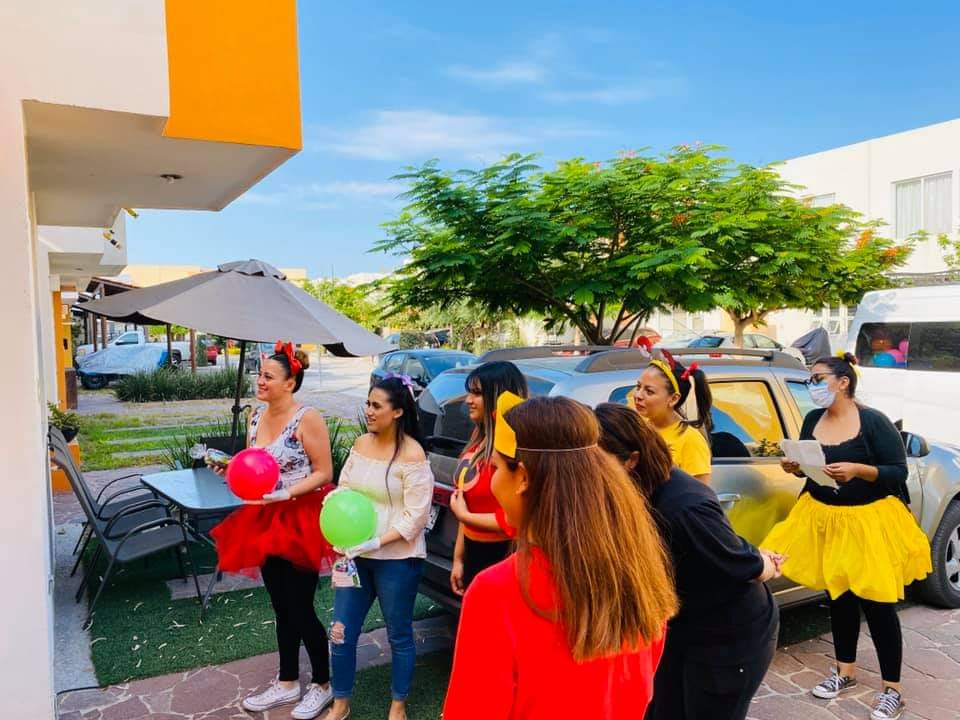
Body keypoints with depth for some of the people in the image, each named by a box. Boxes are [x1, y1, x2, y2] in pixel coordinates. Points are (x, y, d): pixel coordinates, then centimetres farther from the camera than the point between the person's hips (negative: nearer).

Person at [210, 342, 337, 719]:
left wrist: (287, 493, -25)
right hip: (267, 521, 7)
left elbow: (323, 473, -15)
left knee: (300, 607, 3)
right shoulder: (257, 417, 5)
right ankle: (287, 683, 34)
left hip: (301, 521, -7)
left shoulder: (307, 418, -17)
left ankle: (323, 685, 24)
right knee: (281, 606, 17)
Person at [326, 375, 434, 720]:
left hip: (396, 559, -5)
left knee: (399, 635, 12)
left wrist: (375, 543, -21)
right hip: (355, 555, 6)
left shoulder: (412, 455, -16)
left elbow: (415, 516, -16)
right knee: (341, 632, 12)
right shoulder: (361, 444, 3)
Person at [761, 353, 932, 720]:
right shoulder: (812, 420, 2)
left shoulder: (873, 421, -14)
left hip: (869, 521, -5)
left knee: (877, 601, 1)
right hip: (824, 518, 5)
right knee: (838, 595, 15)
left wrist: (857, 470, -28)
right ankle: (845, 671, 32)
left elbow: (898, 472, -14)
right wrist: (794, 466, -9)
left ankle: (892, 689, 16)